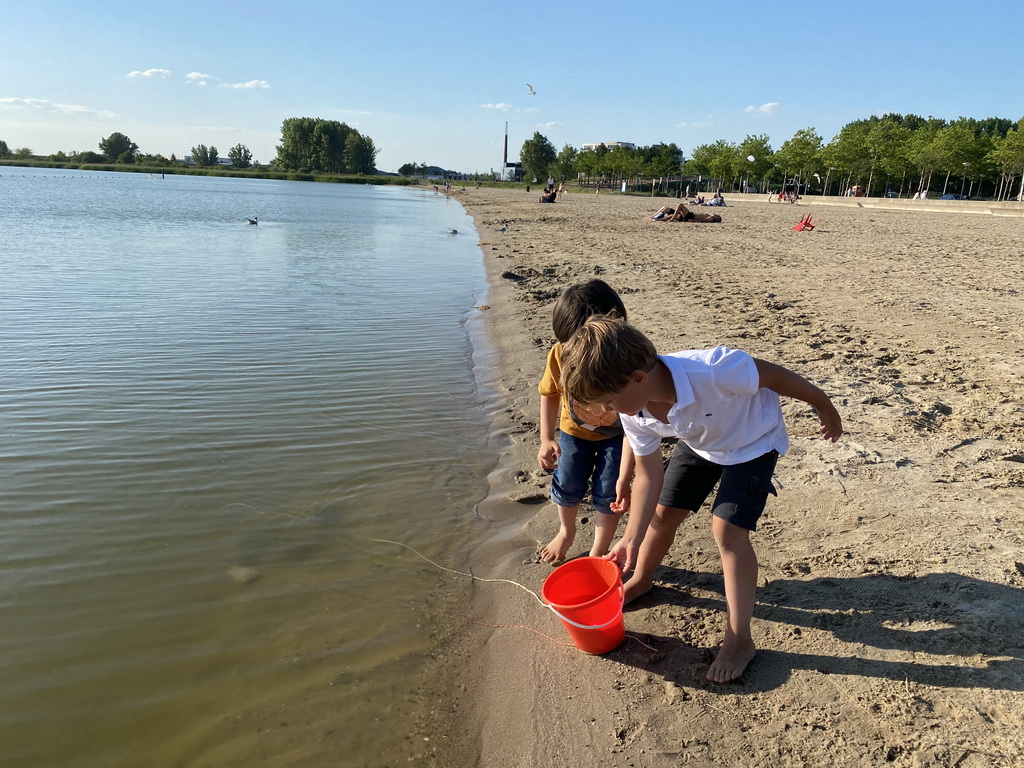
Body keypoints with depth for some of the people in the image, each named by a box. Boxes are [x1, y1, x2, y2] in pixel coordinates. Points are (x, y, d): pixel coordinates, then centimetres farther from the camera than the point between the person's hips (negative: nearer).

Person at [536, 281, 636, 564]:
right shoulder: (559, 356, -30)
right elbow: (549, 394, -7)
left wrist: (623, 480, -32)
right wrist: (546, 440, -12)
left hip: (615, 434, -2)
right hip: (574, 429, 3)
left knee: (607, 494, -2)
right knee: (567, 485, 10)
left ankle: (598, 553, 21)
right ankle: (566, 531, 43)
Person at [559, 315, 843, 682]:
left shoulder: (713, 370, -45)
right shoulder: (635, 414, -25)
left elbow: (775, 375, -27)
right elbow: (649, 475, -14)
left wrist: (825, 407, -11)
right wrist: (632, 538, -20)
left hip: (752, 441, -5)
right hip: (700, 442, 5)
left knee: (726, 527, -16)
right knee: (663, 511, 11)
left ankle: (739, 639, -3)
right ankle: (641, 579, 40)